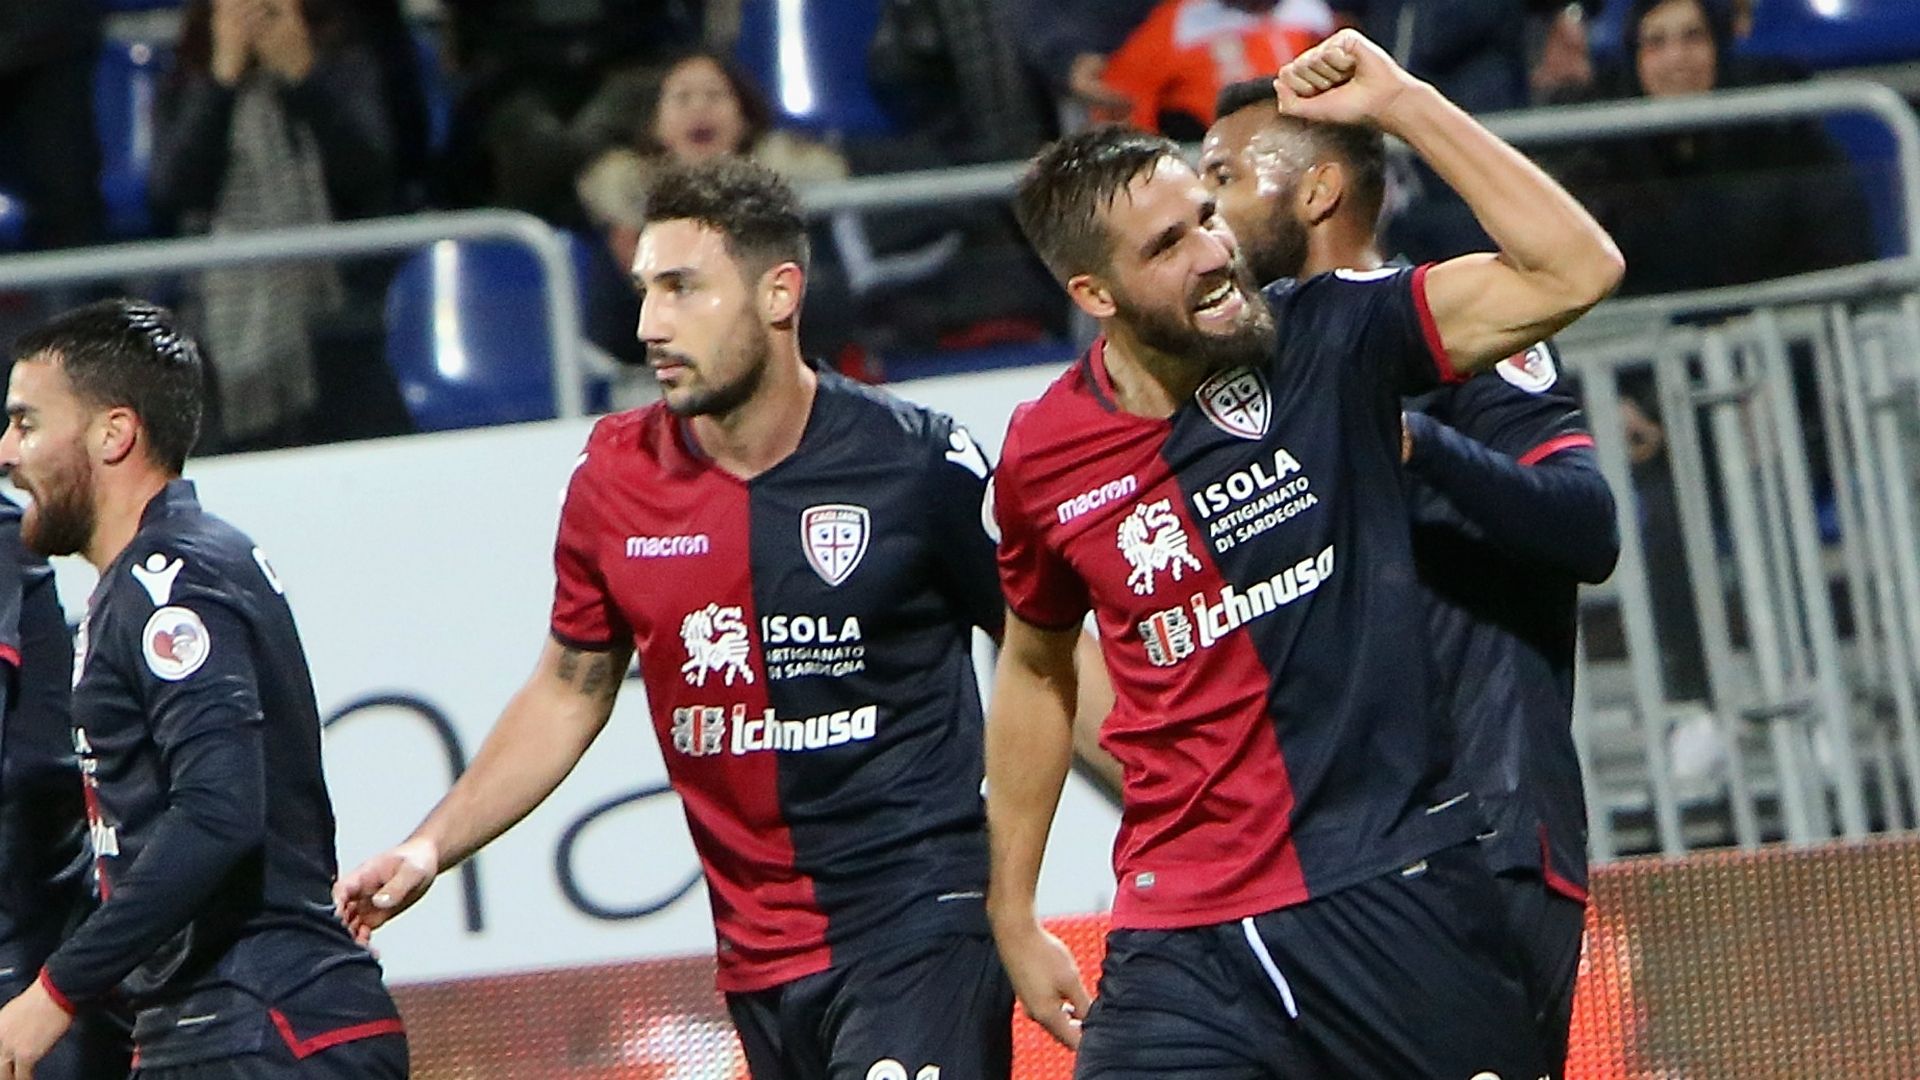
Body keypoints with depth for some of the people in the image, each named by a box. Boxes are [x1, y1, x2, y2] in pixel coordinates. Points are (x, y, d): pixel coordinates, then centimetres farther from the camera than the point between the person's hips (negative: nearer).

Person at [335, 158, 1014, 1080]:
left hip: (922, 918, -4)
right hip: (760, 959, 4)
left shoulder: (916, 460, -6)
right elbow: (568, 693, 18)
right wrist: (430, 848, 10)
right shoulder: (614, 477, 4)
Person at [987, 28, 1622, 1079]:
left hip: (1399, 900, -1)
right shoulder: (1041, 456, 2)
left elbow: (1575, 269, -13)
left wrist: (1401, 102, -16)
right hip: (1181, 940, 1)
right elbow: (1034, 671, 19)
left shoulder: (1329, 341, -4)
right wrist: (1014, 916, 19)